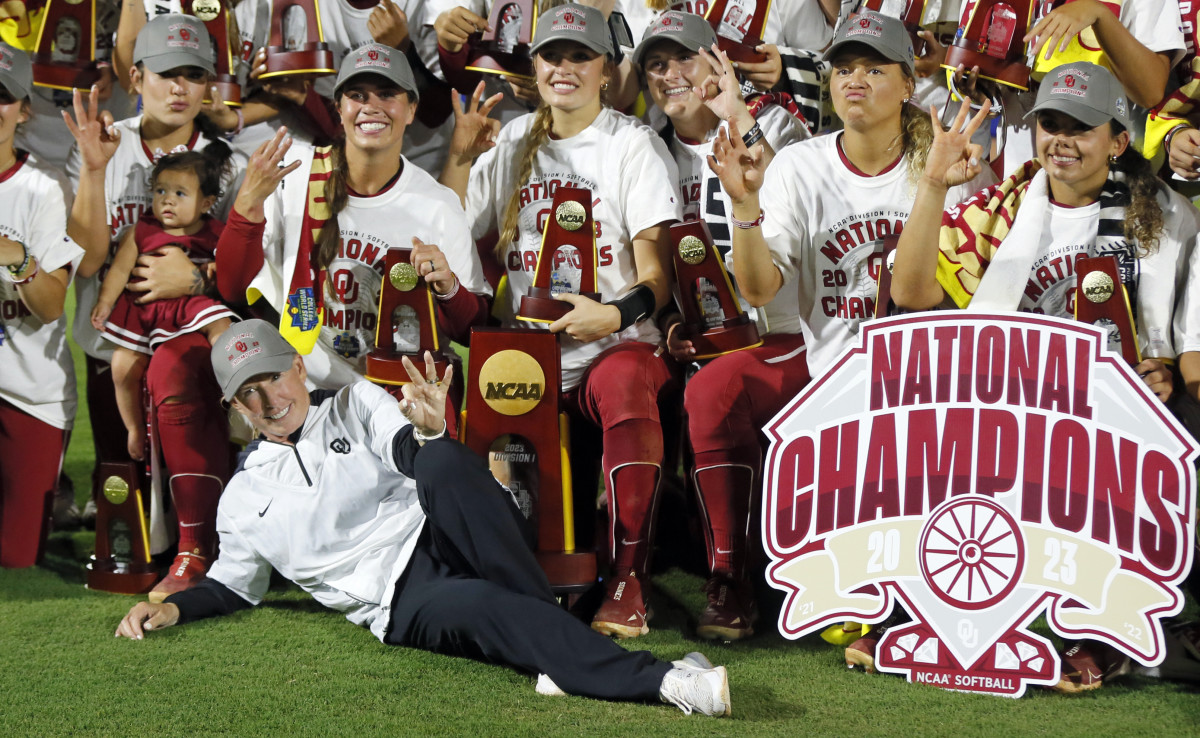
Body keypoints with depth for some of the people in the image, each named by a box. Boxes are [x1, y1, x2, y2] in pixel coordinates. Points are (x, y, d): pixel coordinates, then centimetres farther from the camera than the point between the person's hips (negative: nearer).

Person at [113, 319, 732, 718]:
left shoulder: (357, 404, 16)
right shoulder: (245, 496, 22)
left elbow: (412, 456, -4)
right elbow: (234, 586, 31)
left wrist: (429, 432, -30)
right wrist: (172, 608, 11)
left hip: (442, 539, 0)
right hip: (400, 603, 0)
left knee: (442, 463, -35)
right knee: (478, 607, -36)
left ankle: (549, 623, -34)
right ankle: (657, 679, -49)